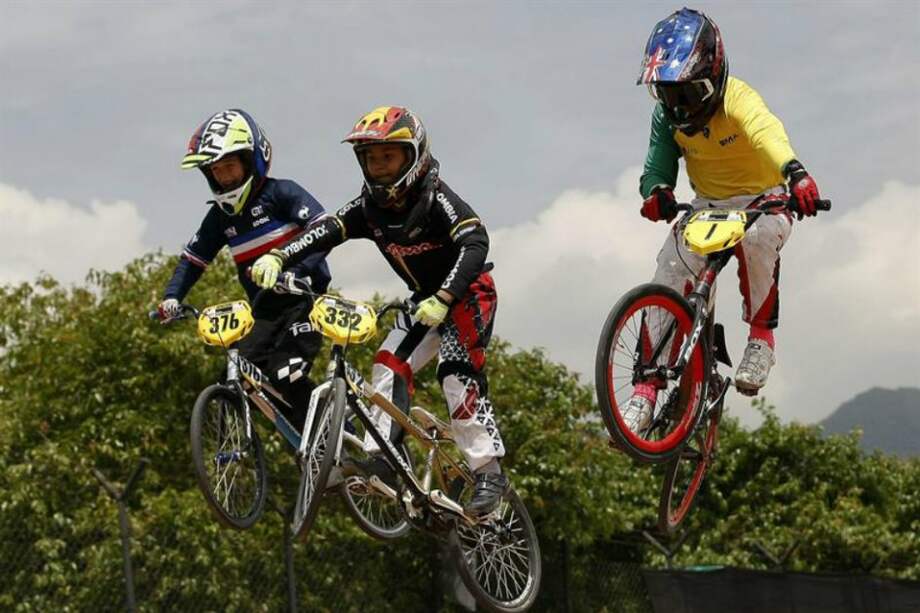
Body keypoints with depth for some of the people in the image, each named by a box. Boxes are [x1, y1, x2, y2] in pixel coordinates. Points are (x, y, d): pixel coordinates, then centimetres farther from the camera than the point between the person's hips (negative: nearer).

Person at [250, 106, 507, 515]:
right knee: (390, 363, -11)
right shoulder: (370, 207, -6)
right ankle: (387, 457, -11)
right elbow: (326, 231, -19)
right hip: (425, 301, 7)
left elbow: (475, 244, -38)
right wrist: (277, 257, -37)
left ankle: (489, 473, -19)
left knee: (458, 374, -22)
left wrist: (442, 299, -50)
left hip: (468, 295, -7)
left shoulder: (435, 198, -24)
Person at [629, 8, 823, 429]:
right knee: (670, 271, -16)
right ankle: (645, 391, -11)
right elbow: (658, 166, -11)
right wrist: (656, 193, -37)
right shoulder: (667, 115, -9)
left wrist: (796, 174, -69)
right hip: (708, 205, 5)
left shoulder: (736, 99, -27)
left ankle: (761, 338, -18)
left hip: (763, 199, -4)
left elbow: (767, 133, -48)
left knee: (758, 239, -39)